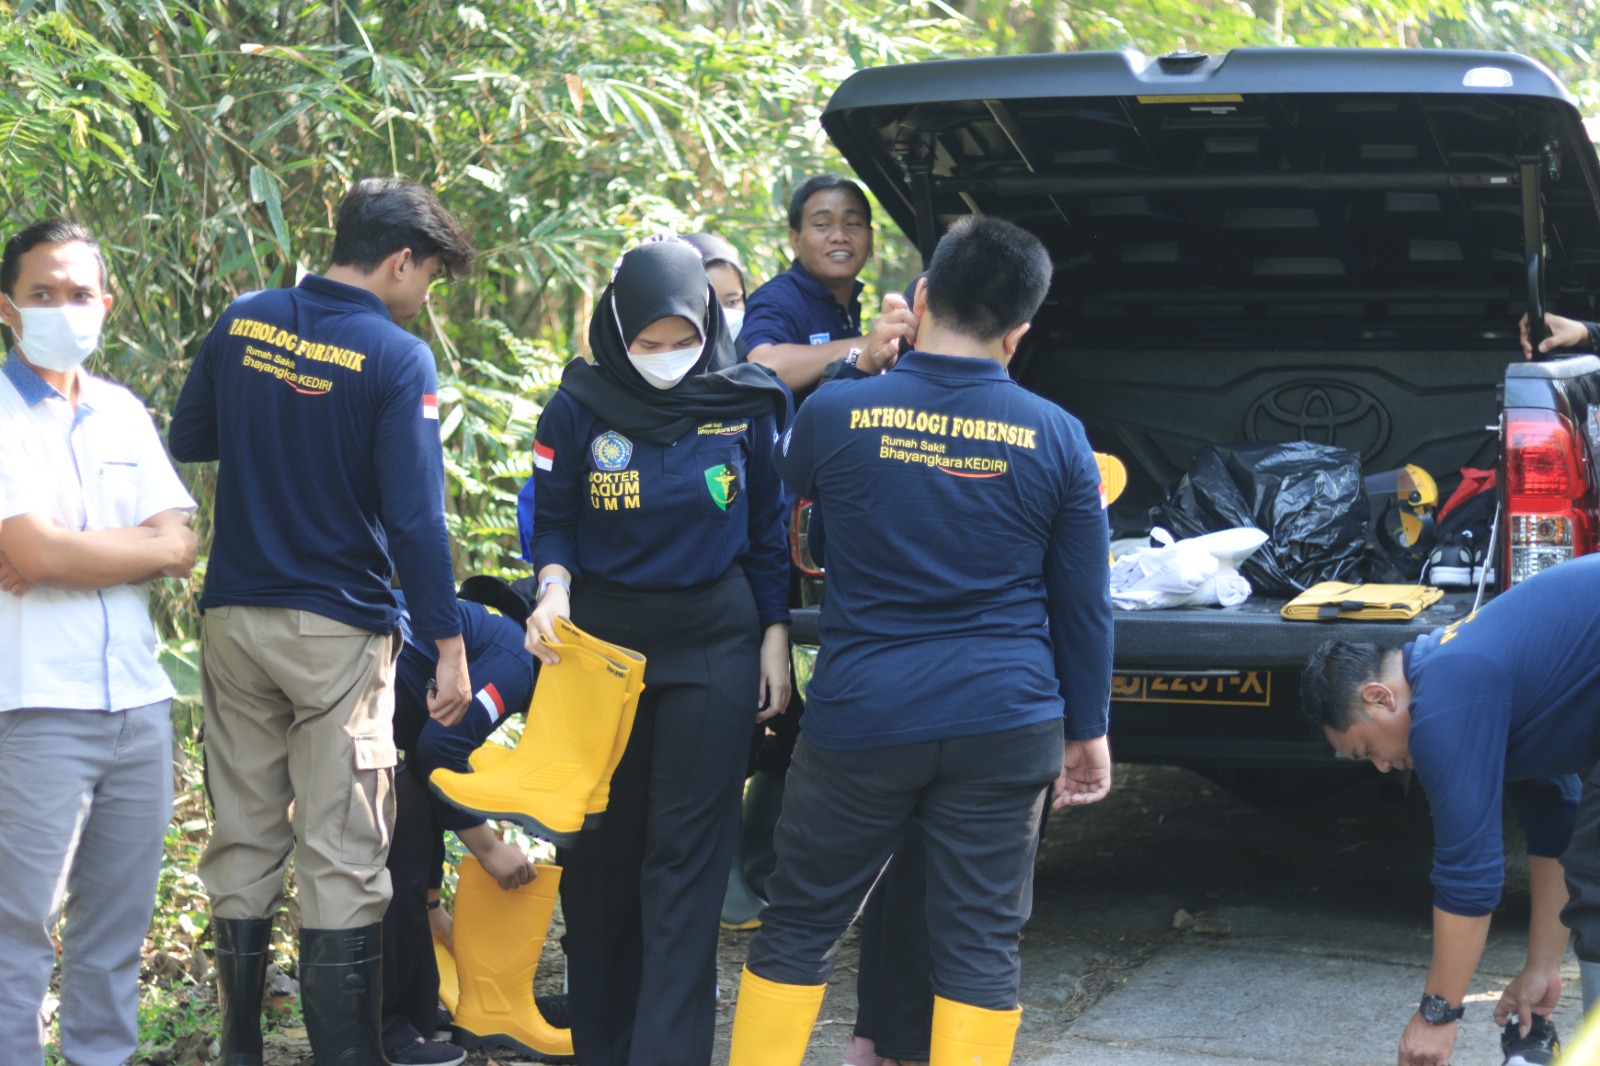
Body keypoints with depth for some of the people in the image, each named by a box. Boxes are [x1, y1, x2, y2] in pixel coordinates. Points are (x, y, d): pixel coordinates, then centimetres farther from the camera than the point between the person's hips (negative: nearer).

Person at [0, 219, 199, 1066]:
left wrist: (68, 554, -9)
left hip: (137, 703, 6)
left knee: (119, 918, 10)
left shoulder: (124, 414, 14)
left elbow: (181, 547, 5)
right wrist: (141, 548, -2)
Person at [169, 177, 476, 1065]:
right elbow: (414, 516, -16)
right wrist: (449, 644, -11)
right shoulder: (398, 359, -13)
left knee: (243, 842, 14)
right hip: (338, 631, -5)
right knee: (341, 858, 2)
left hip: (234, 618, 5)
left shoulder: (243, 322, 2)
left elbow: (186, 441, 13)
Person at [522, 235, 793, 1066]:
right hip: (600, 642, 1)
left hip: (714, 647, -1)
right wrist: (553, 586, -16)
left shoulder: (745, 407, -2)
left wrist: (774, 637, 5)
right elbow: (551, 521, 4)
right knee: (601, 854, 6)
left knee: (686, 859, -5)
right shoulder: (579, 409, -4)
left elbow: (770, 530, 8)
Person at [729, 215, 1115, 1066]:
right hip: (1004, 729, 1)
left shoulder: (836, 412, -6)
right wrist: (1087, 727, 13)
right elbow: (1085, 604, 3)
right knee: (981, 946, 6)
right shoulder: (1055, 437, -3)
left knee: (797, 929, 12)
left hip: (861, 718, 0)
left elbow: (782, 484, 18)